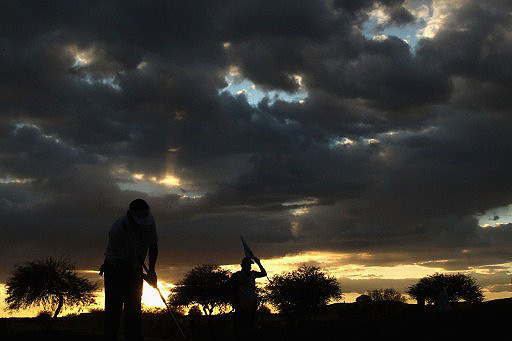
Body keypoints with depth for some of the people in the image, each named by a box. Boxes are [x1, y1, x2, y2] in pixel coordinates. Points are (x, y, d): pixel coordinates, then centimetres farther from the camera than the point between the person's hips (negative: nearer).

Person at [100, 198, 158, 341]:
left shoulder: (149, 221, -12)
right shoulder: (116, 229, -30)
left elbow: (153, 246, 2)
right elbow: (123, 261, -24)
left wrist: (151, 270, -9)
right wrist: (144, 276, -24)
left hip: (135, 269, 5)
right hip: (115, 268, -4)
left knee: (134, 309, 0)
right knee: (113, 309, -9)